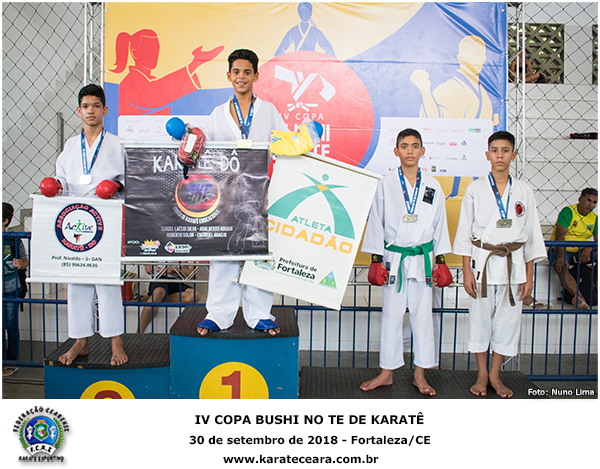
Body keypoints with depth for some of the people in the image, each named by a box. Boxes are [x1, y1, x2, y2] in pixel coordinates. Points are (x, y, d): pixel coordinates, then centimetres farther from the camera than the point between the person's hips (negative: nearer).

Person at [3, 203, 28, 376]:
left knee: (11, 326, 6)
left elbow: (25, 261, 5)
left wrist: (21, 263, -16)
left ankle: (11, 361, 18)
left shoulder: (14, 240, -4)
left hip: (10, 289, -1)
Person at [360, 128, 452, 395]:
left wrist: (441, 259, 7)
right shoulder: (386, 185, 0)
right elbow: (376, 222, 2)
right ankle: (387, 373, 18)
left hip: (422, 259, 1)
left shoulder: (433, 186, 5)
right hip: (394, 259, -1)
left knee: (422, 316, 6)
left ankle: (420, 375, 19)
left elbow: (440, 224, 10)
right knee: (391, 316, 5)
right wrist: (376, 259, -1)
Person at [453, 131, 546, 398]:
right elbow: (465, 231, 0)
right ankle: (482, 374, 22)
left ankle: (495, 374, 23)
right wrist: (466, 271, -5)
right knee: (480, 316, 4)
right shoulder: (475, 189, -1)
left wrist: (529, 276, 4)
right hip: (482, 261, -1)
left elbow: (532, 235, 7)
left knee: (508, 318, 6)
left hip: (513, 263, 2)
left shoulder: (523, 192, 4)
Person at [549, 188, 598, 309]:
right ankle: (580, 298, -52)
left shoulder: (595, 218, 10)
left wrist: (588, 249, -23)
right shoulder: (568, 211, -8)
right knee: (561, 267, -36)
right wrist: (561, 257, -34)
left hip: (579, 253, 6)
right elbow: (560, 235, -20)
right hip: (559, 250, -6)